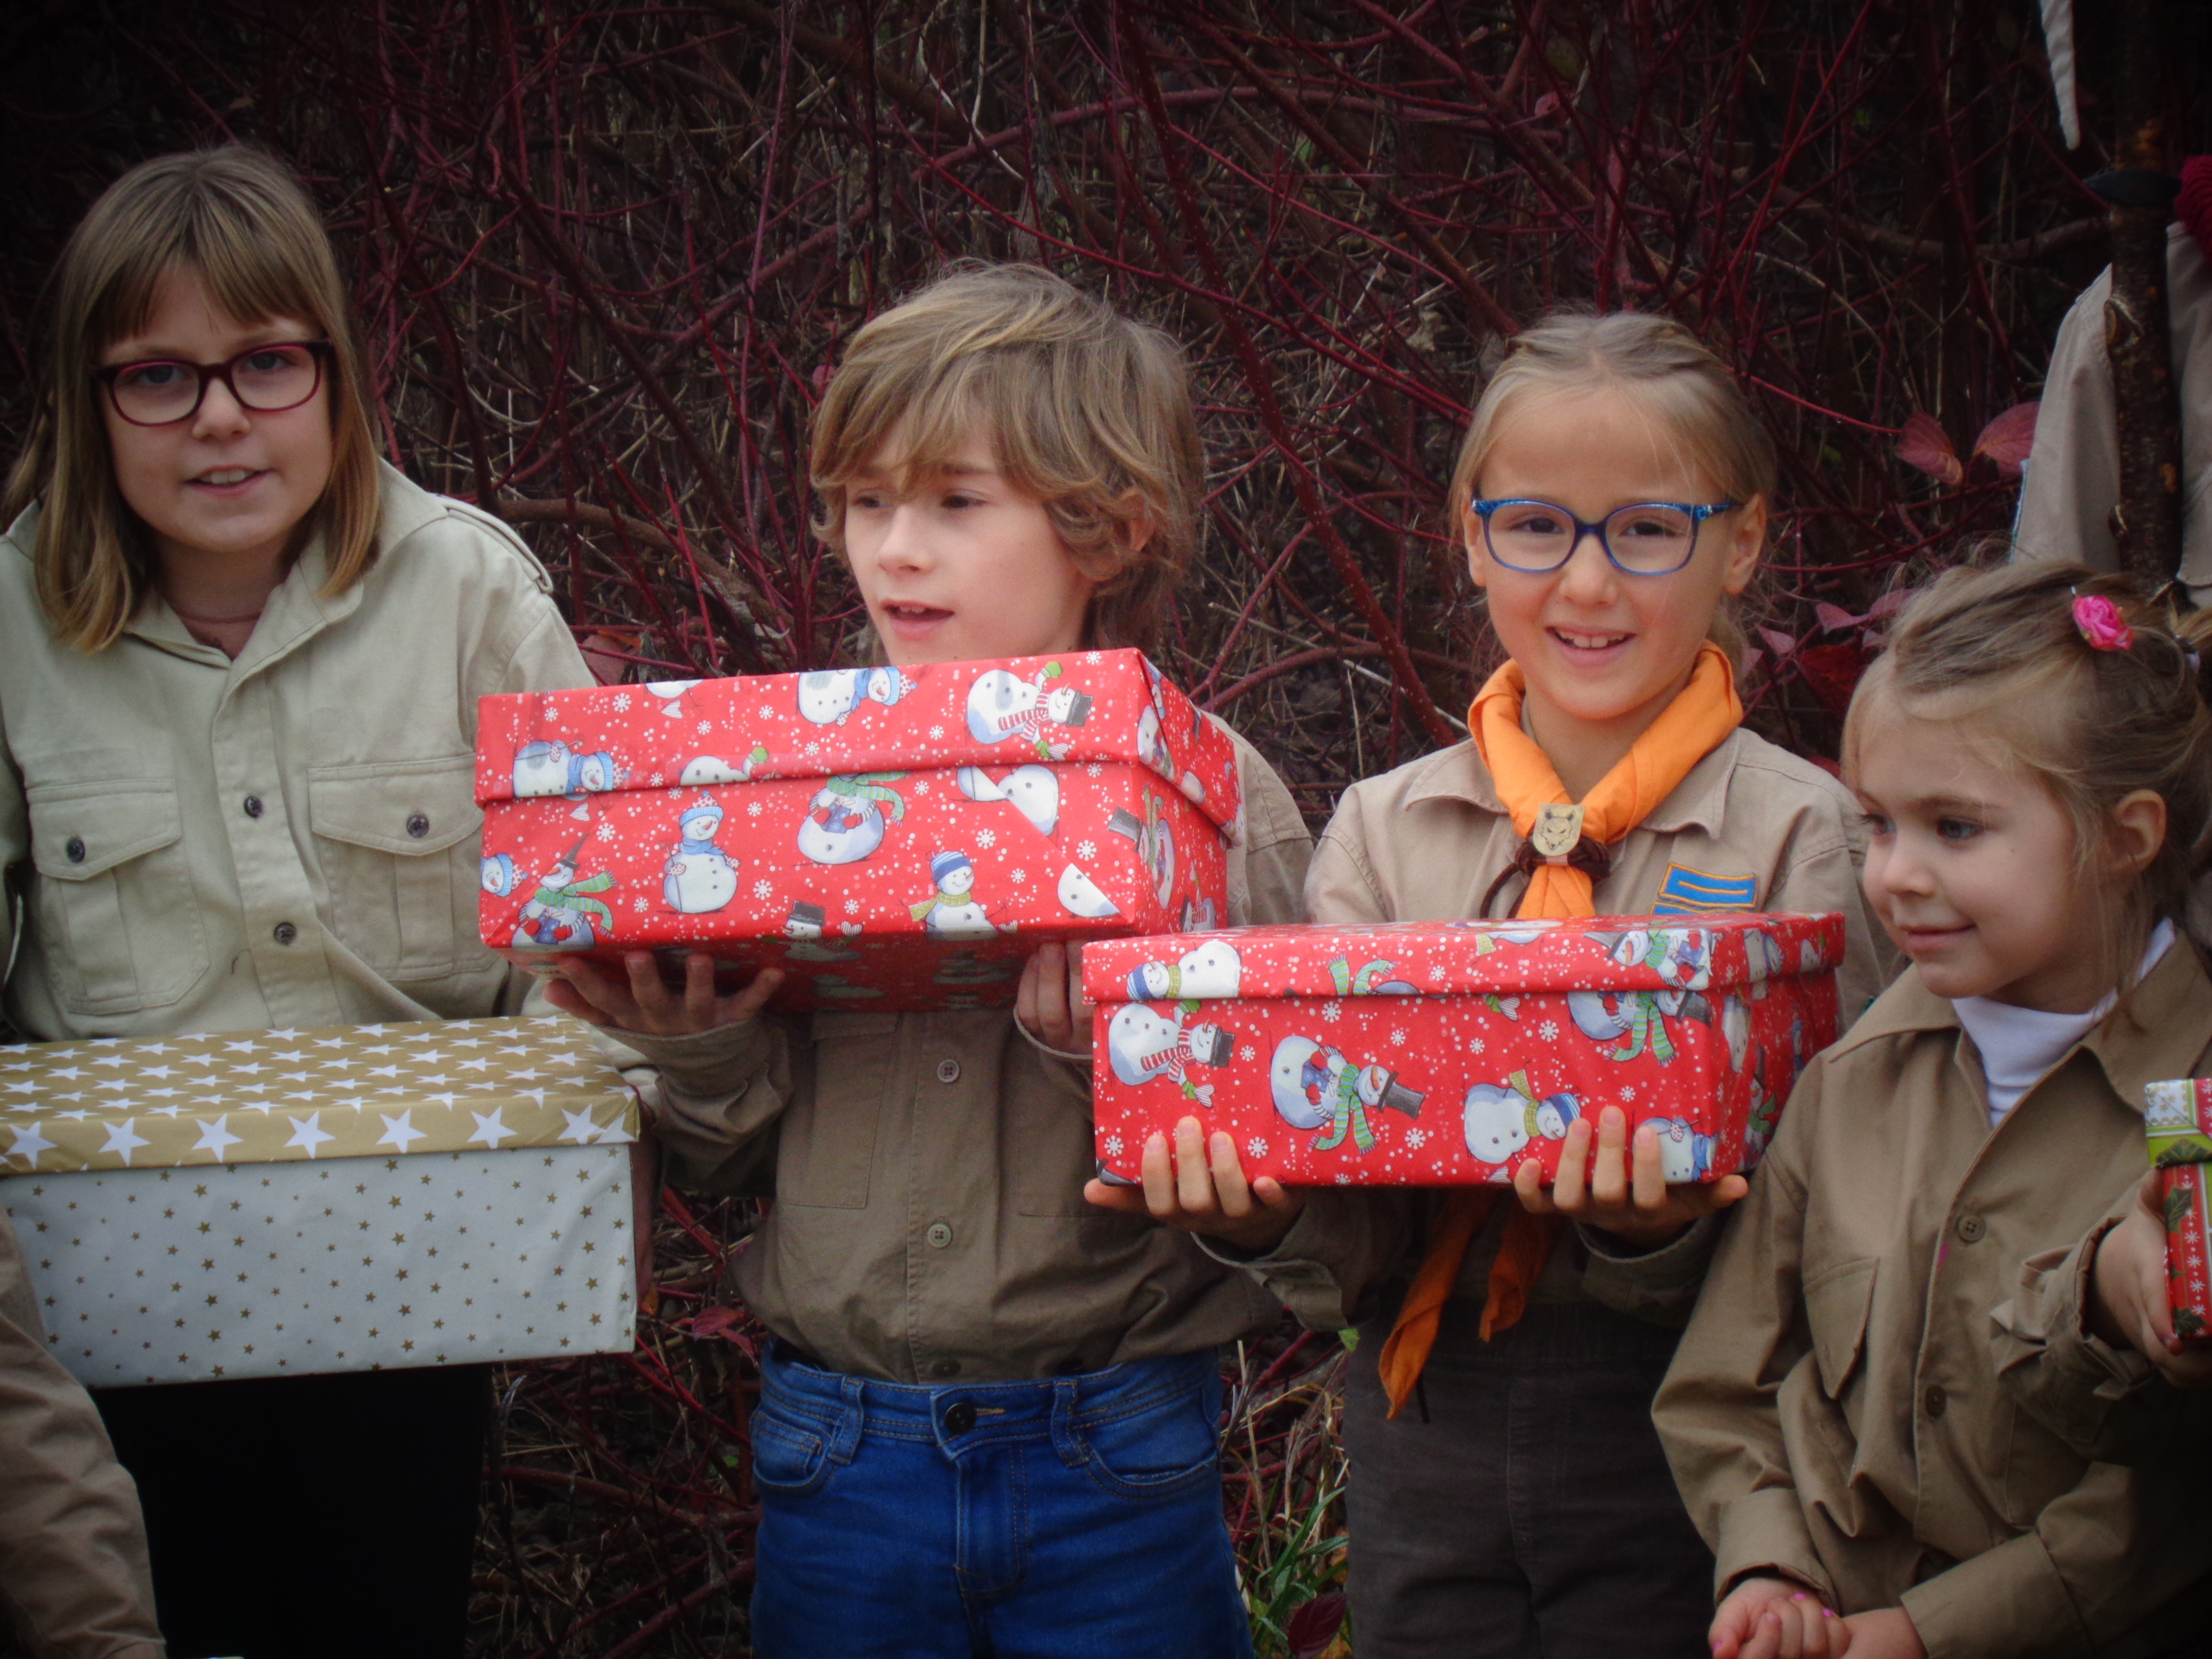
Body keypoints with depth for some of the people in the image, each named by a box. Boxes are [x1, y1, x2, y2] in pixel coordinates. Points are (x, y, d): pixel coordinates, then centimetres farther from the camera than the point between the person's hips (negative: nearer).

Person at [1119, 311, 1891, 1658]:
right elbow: (1351, 1245, 2)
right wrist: (1268, 1214, -19)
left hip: (1675, 1434, -2)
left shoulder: (1798, 834, -4)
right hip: (1427, 1433, 2)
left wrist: (1658, 1234, -27)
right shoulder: (1387, 827, 4)